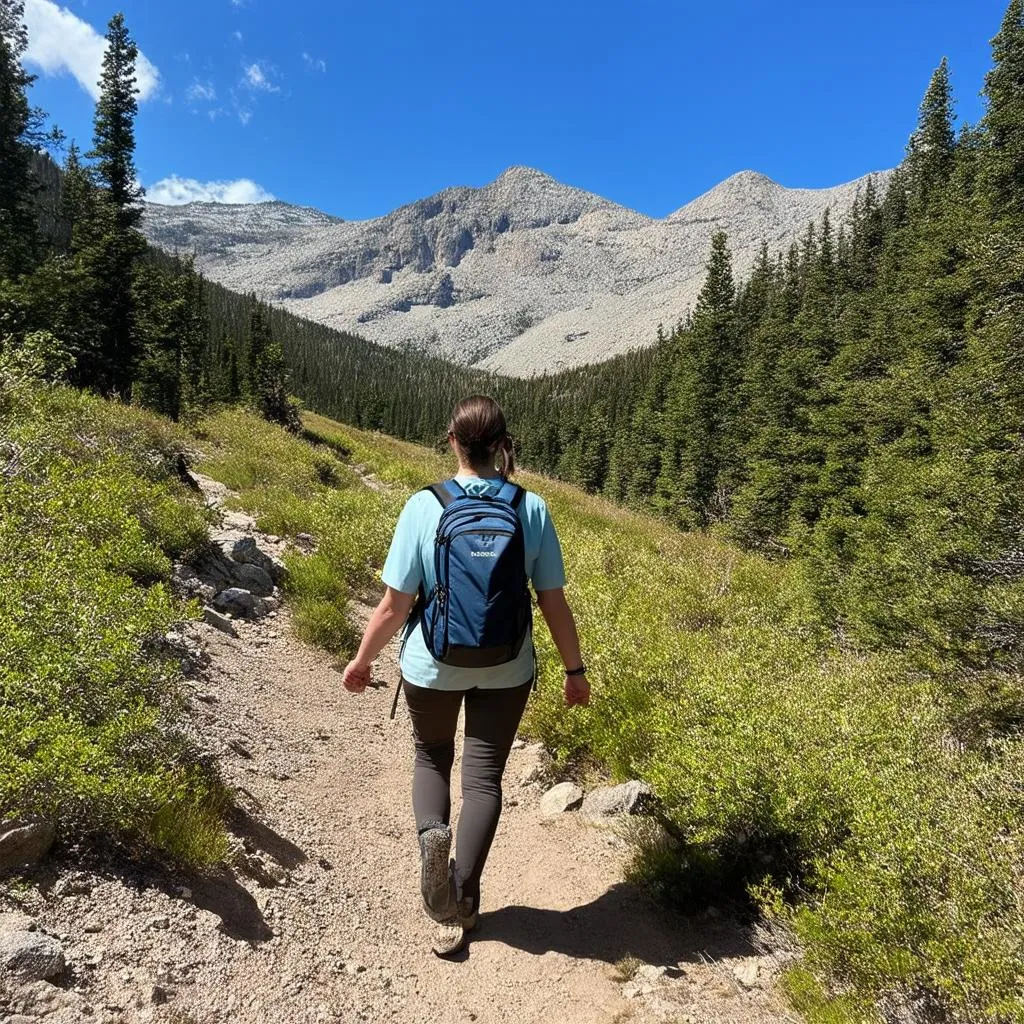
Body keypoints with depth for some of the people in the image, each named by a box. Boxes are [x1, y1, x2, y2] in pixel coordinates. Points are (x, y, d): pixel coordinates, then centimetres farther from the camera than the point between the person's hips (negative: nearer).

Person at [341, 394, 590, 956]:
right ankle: (460, 905, 18)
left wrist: (361, 659, 6)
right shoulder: (532, 509, -11)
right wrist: (575, 669, 8)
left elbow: (394, 604, -11)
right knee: (484, 777, 14)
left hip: (433, 666, 0)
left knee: (431, 755, 26)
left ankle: (431, 832, 0)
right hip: (506, 671, 1)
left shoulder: (423, 507, -15)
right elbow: (554, 603, -6)